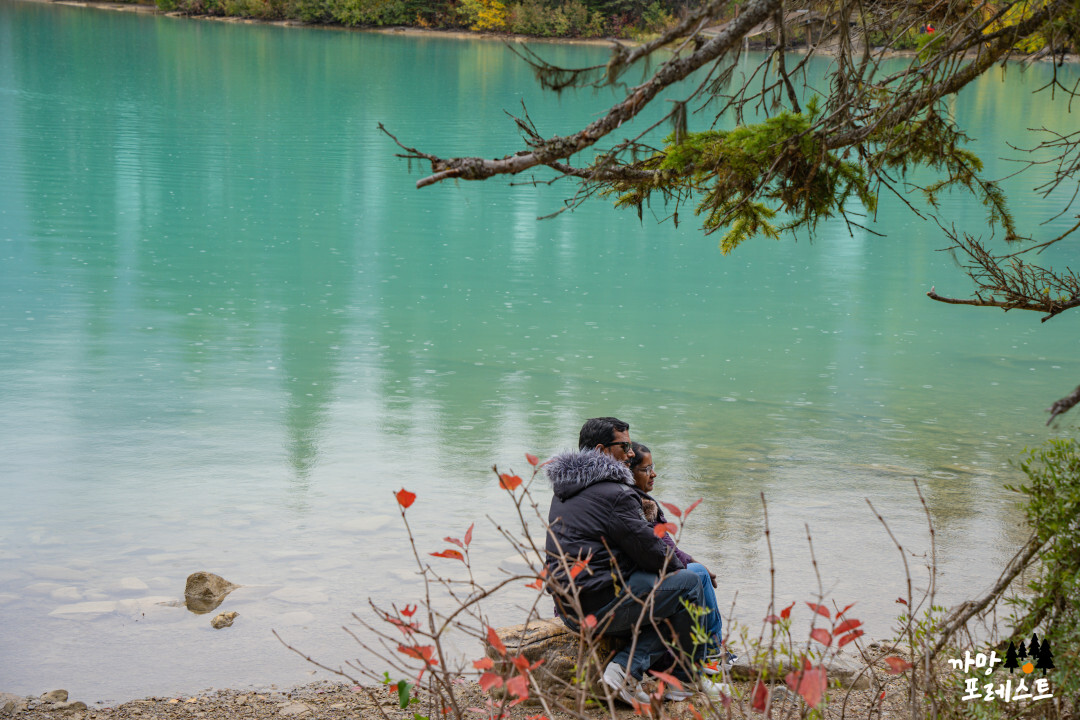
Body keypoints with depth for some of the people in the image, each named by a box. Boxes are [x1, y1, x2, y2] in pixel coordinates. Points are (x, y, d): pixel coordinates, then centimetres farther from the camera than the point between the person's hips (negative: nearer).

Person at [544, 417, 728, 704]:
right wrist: (678, 569, 12)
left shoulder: (564, 491, 17)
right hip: (598, 604, -10)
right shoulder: (614, 494, -14)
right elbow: (649, 549, -10)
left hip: (567, 604, 10)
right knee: (687, 584, 1)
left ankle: (626, 665, 5)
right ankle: (686, 677, 12)